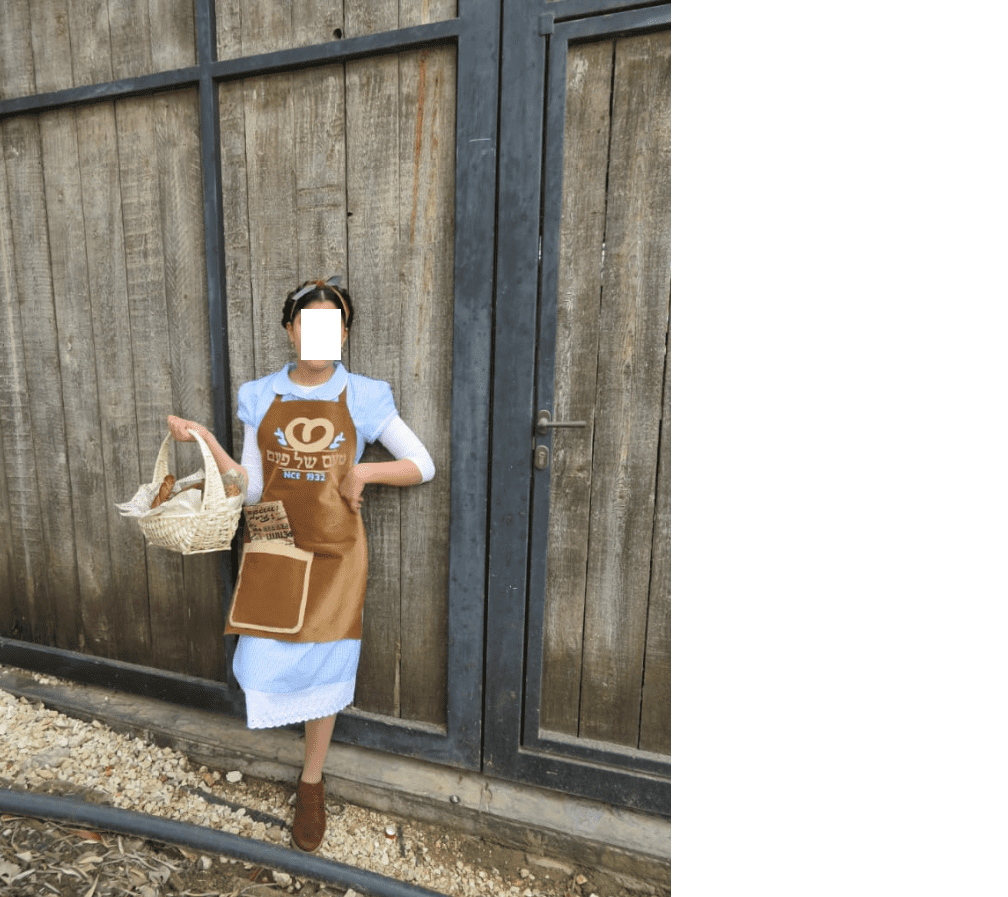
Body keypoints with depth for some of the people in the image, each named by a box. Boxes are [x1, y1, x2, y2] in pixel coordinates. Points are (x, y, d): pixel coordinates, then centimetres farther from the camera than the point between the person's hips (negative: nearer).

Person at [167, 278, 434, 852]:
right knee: (261, 663, -1)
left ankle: (312, 783, 35)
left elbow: (423, 465, -2)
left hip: (335, 551, -1)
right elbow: (251, 488, 2)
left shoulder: (363, 397, -3)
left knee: (324, 667, 9)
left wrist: (363, 472, -14)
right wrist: (205, 441, -8)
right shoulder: (261, 397, 4)